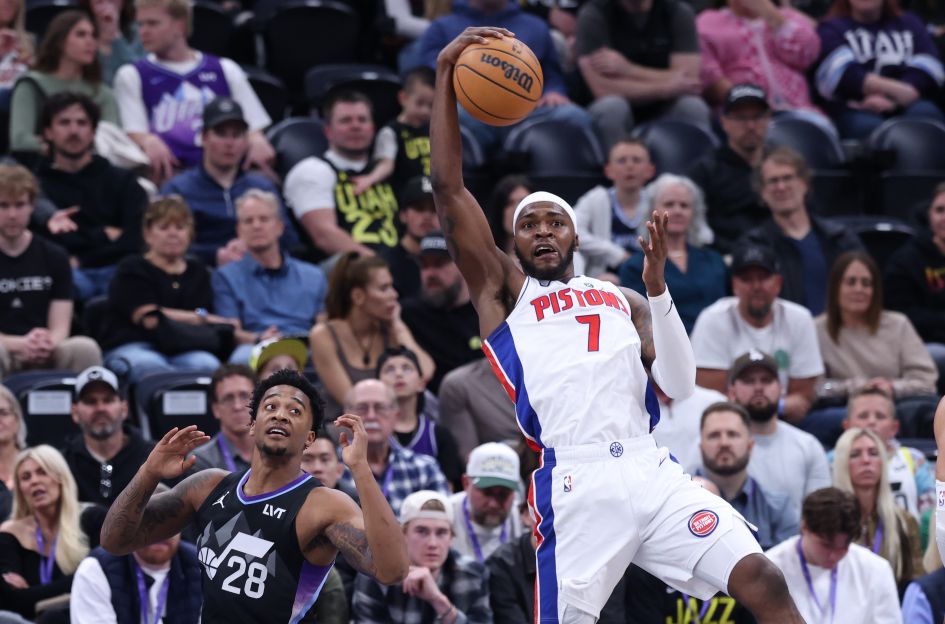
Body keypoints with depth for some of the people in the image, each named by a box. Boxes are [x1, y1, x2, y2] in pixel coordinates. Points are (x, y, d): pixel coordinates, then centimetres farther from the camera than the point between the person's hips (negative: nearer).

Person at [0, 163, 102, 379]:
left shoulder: (54, 257, 12)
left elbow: (60, 327, 6)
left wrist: (46, 344, -19)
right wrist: (20, 344, -22)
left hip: (46, 357, 2)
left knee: (85, 348, -30)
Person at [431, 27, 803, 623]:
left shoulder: (621, 300, 27)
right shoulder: (503, 291, 18)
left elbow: (681, 386, 14)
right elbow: (449, 192, 8)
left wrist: (657, 289, 2)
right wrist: (446, 72, 5)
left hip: (653, 473, 2)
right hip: (577, 487, -2)